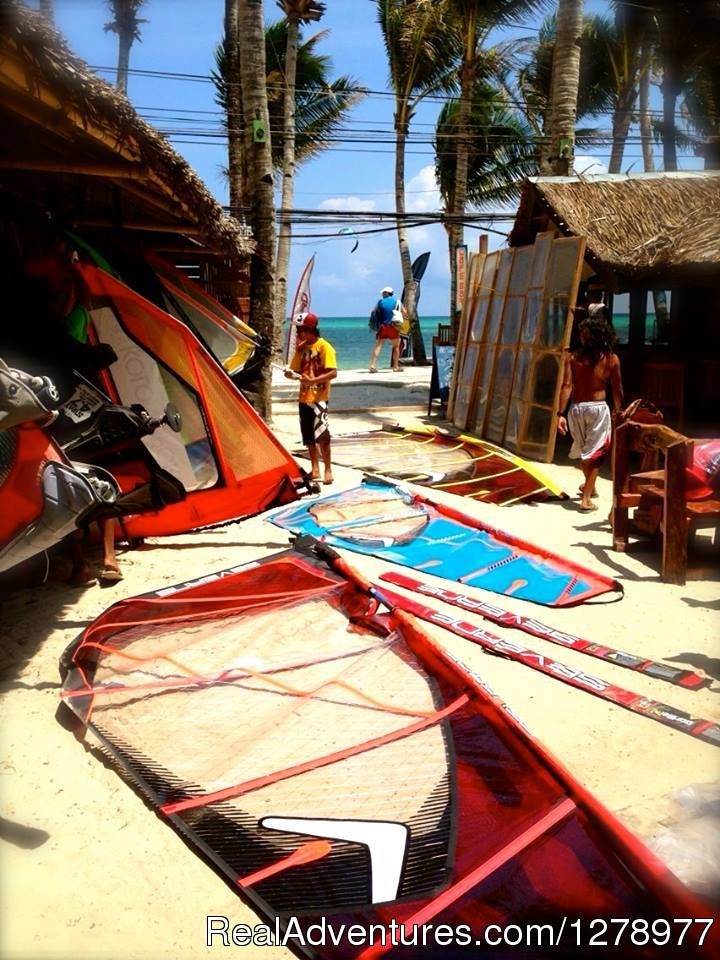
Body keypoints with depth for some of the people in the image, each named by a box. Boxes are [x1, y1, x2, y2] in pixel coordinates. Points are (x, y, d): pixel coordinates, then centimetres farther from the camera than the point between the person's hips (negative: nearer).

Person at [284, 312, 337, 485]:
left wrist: (313, 380, -26)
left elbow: (333, 372, -16)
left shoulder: (324, 347, -9)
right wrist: (291, 374, -7)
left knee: (321, 434, -11)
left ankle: (328, 470, -1)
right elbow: (295, 370, 16)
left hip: (319, 398, -7)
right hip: (304, 397, 7)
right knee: (308, 437, 10)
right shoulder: (301, 348, 12)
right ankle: (315, 470, 20)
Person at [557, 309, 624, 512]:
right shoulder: (611, 359, -3)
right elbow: (617, 390, -2)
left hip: (577, 409, 2)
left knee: (583, 449, 21)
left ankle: (589, 487, 43)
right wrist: (618, 412, 10)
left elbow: (566, 386, -11)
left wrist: (561, 414, -12)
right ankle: (586, 497, -3)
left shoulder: (573, 357, -4)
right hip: (599, 409, -2)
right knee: (595, 452, 4)